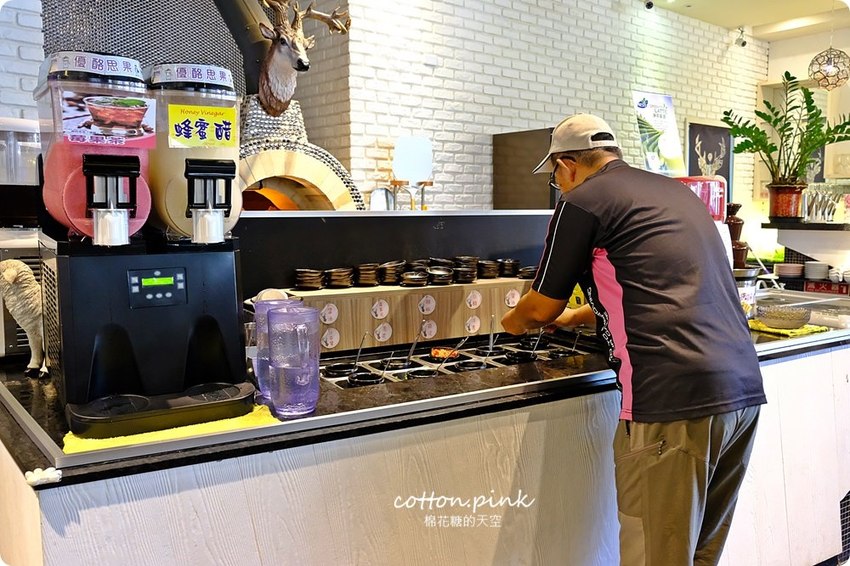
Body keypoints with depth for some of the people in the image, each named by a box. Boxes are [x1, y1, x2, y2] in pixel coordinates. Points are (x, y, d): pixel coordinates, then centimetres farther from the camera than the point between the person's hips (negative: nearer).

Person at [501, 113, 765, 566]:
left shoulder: (582, 201, -1)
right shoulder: (677, 191, 23)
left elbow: (541, 308, 5)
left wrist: (512, 322, 27)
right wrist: (576, 317, 43)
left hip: (673, 398, -8)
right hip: (744, 391, 9)